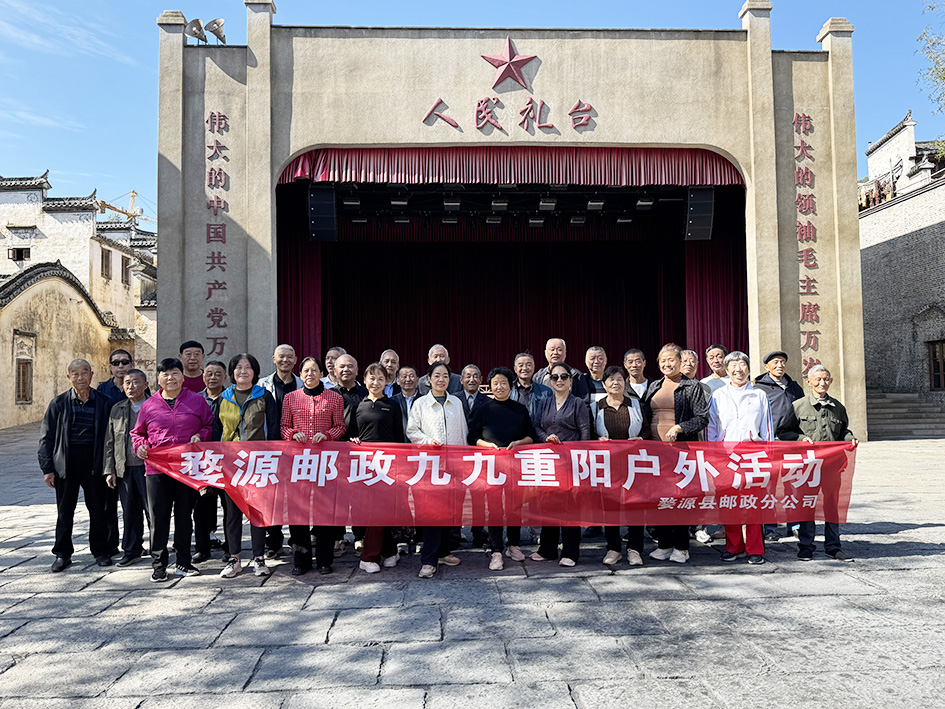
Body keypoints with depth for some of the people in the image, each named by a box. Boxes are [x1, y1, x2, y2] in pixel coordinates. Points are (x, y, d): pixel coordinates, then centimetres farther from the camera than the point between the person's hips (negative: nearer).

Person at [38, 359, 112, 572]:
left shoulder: (102, 403, 2)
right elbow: (46, 437, 4)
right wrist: (47, 468, -2)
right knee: (65, 511, 8)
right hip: (66, 463, 0)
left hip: (93, 463, 0)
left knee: (98, 509, 6)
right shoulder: (59, 403, 3)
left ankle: (100, 550, 20)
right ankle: (62, 553, 21)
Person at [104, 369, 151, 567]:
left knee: (152, 510, -1)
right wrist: (110, 470, 7)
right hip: (124, 469, 4)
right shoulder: (117, 409, 12)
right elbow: (110, 443, 13)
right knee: (129, 512, 11)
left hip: (148, 467, -4)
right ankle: (132, 550, 22)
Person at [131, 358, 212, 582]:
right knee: (158, 518, 2)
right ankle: (158, 565, 13)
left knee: (184, 516, 9)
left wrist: (200, 436, -9)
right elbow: (137, 432, 17)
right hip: (156, 470, 0)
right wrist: (140, 445, -3)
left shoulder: (197, 401, 6)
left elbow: (210, 426, 10)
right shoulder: (149, 405, 8)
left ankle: (183, 562, 20)